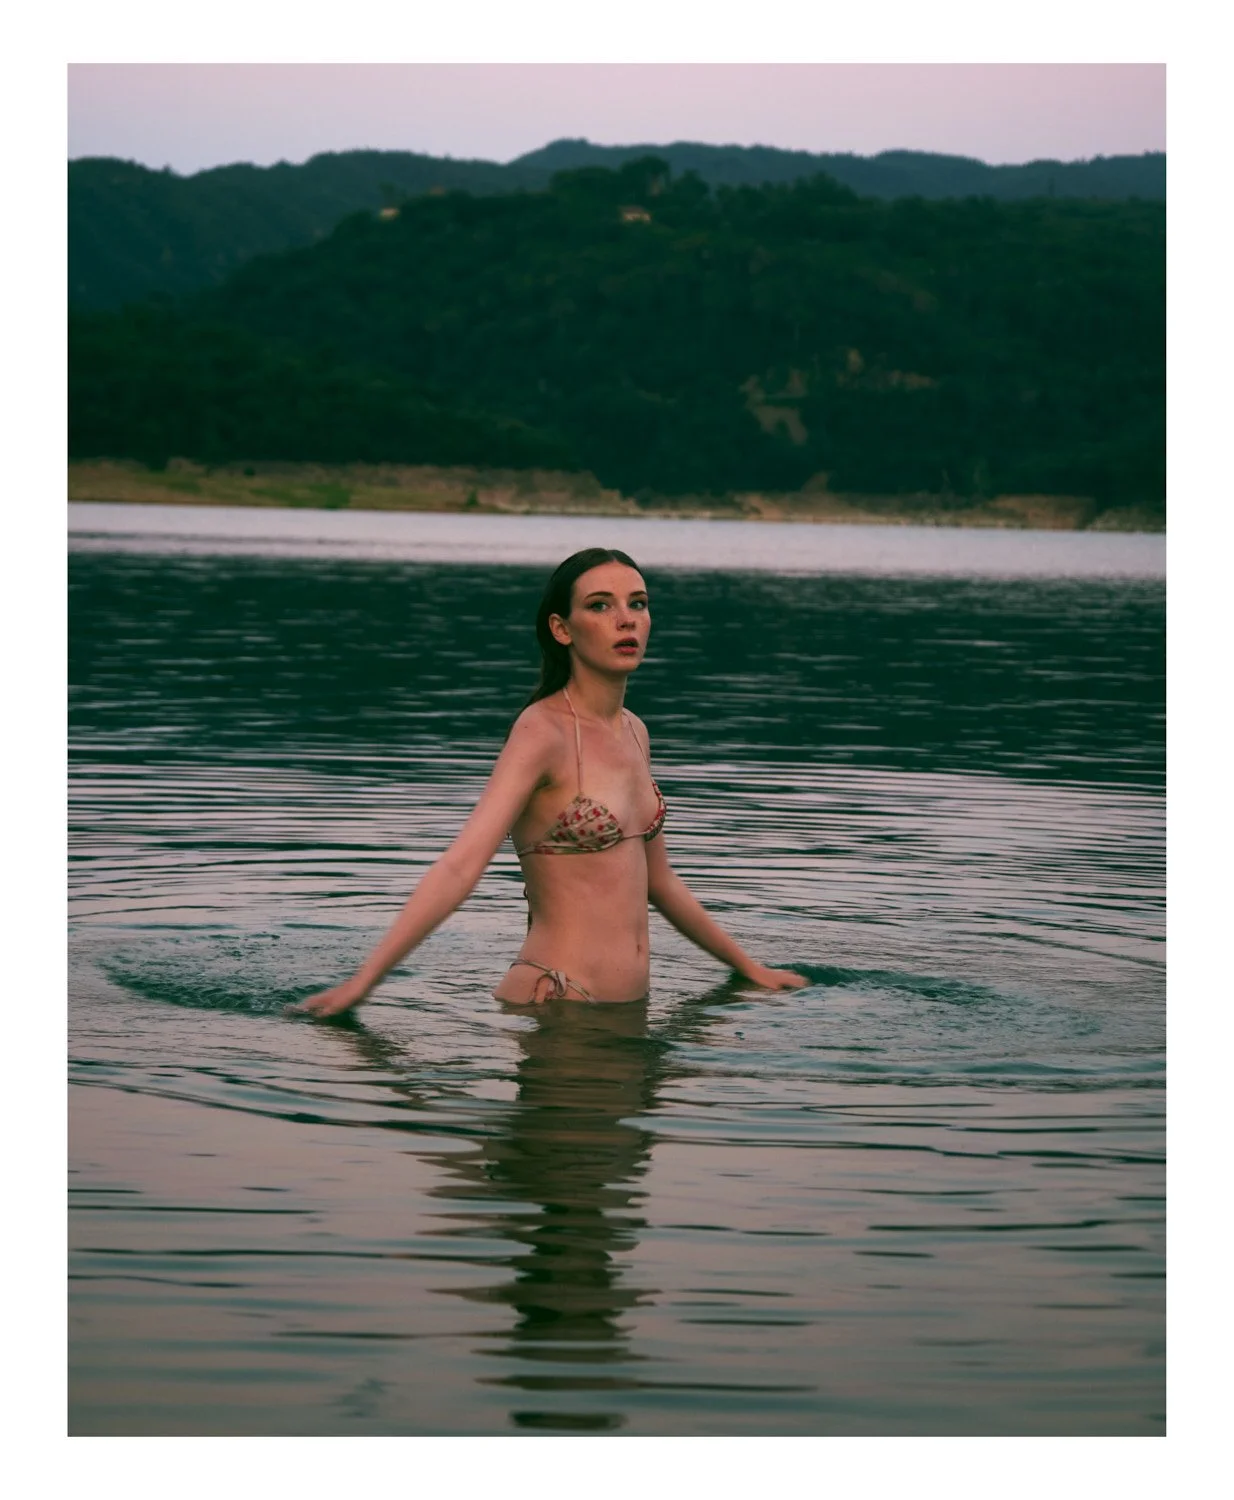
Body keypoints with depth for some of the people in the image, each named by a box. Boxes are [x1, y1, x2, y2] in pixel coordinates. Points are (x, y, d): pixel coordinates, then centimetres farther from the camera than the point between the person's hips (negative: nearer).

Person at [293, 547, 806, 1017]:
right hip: (553, 996, -7)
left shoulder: (633, 732, 11)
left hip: (628, 1003, 8)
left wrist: (750, 968, 30)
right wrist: (365, 978, -32)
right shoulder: (542, 732, -13)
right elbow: (460, 864, -23)